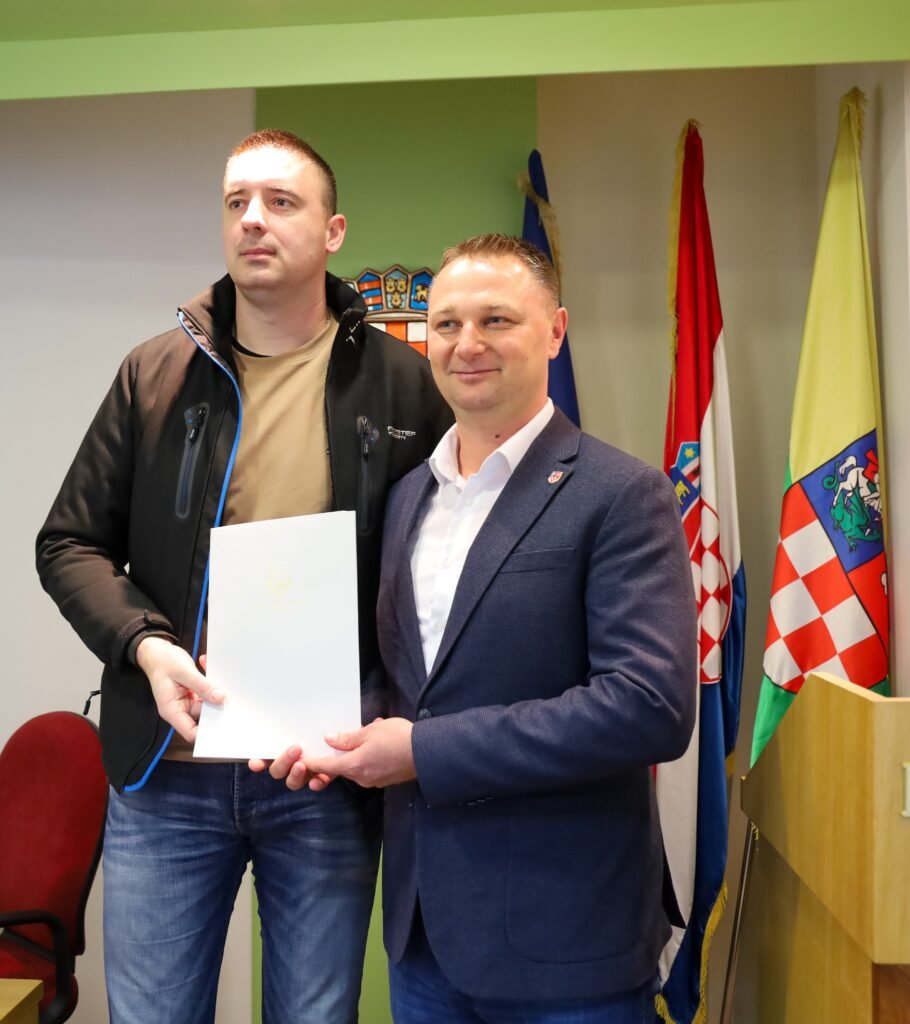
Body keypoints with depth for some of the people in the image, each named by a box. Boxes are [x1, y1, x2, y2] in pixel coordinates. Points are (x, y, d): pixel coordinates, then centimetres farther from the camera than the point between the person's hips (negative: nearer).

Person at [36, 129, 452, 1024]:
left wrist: (384, 698, -11)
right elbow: (71, 543, 6)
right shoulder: (155, 372, 4)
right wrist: (146, 645, -12)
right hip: (167, 768, 2)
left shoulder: (399, 383, 0)